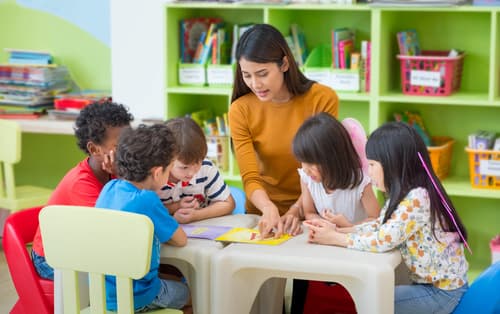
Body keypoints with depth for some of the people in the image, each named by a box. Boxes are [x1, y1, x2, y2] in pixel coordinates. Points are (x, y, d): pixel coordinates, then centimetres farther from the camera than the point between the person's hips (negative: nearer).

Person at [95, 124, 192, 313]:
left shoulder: (110, 188, -3)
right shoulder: (147, 200, -23)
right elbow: (180, 240, -10)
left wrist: (171, 216, 9)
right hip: (136, 298, -7)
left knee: (176, 278, 31)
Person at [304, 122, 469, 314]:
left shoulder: (416, 199, -25)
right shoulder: (406, 195, 5)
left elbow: (383, 240, -27)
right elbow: (379, 226, 6)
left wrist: (334, 239, -17)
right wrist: (337, 230, -6)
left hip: (444, 292, -8)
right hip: (429, 284, 8)